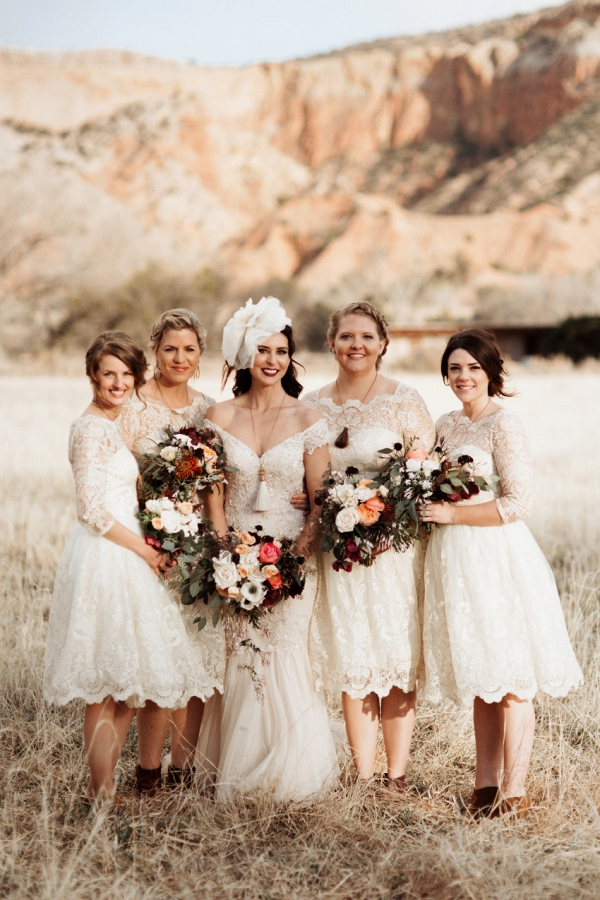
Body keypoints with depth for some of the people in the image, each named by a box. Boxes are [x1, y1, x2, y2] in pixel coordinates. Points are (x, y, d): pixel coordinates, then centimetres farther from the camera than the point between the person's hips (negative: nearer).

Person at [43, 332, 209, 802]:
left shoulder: (112, 427, 16)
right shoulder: (91, 429, -13)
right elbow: (93, 511, -17)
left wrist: (143, 550, 12)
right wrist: (145, 550, -10)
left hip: (126, 555, 10)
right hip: (105, 560, -10)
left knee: (127, 683, 12)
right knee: (106, 687, -3)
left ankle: (104, 785, 20)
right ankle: (102, 794, 5)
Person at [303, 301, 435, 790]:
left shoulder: (404, 402, -2)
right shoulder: (313, 406, 9)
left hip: (393, 546, -3)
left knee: (396, 662, 1)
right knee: (350, 664, 7)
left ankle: (397, 778, 12)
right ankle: (363, 779, 16)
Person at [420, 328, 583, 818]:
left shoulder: (504, 425, -10)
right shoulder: (446, 424, 12)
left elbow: (518, 503, -16)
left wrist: (454, 514, -18)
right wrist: (428, 507, 4)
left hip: (498, 559, -7)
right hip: (455, 560, 7)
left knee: (510, 680, -1)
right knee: (478, 679, 12)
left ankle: (514, 791, 5)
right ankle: (485, 783, 20)